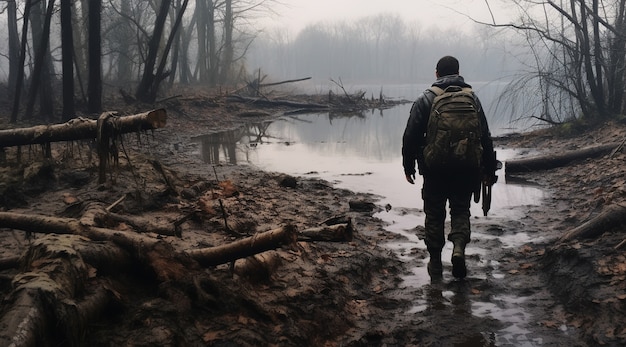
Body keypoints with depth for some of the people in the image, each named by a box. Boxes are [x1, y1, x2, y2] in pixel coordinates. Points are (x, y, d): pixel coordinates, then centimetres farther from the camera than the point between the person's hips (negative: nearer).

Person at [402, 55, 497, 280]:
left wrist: (408, 166, 7)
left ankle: (435, 264, 14)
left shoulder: (425, 99, -3)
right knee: (461, 210, 13)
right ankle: (459, 247, -12)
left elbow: (411, 136, -4)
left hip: (434, 169, -1)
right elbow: (485, 137, 6)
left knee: (434, 215, 10)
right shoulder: (472, 98, 4)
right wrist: (489, 169, 13)